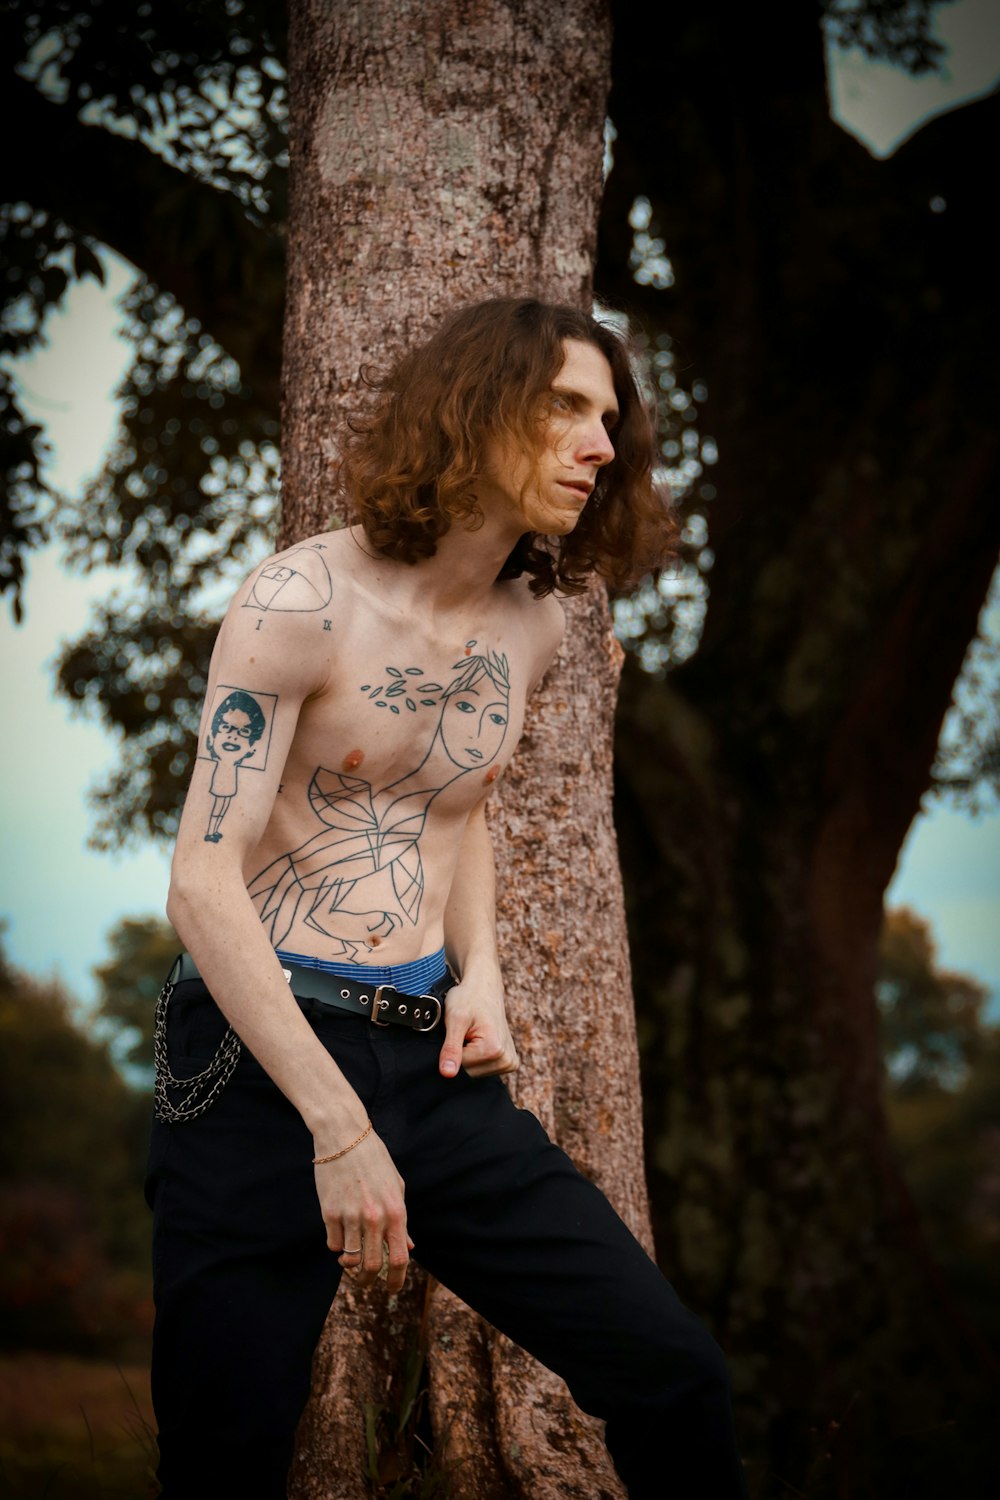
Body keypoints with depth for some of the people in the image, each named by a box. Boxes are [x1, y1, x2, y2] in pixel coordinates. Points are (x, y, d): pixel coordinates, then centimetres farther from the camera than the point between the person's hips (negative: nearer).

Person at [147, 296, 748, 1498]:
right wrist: (338, 1127, -19)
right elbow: (203, 882, -16)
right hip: (259, 1051, -5)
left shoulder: (534, 620, 8)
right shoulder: (304, 602, -11)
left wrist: (480, 972, 7)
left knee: (673, 1374, -4)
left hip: (431, 1056, 5)